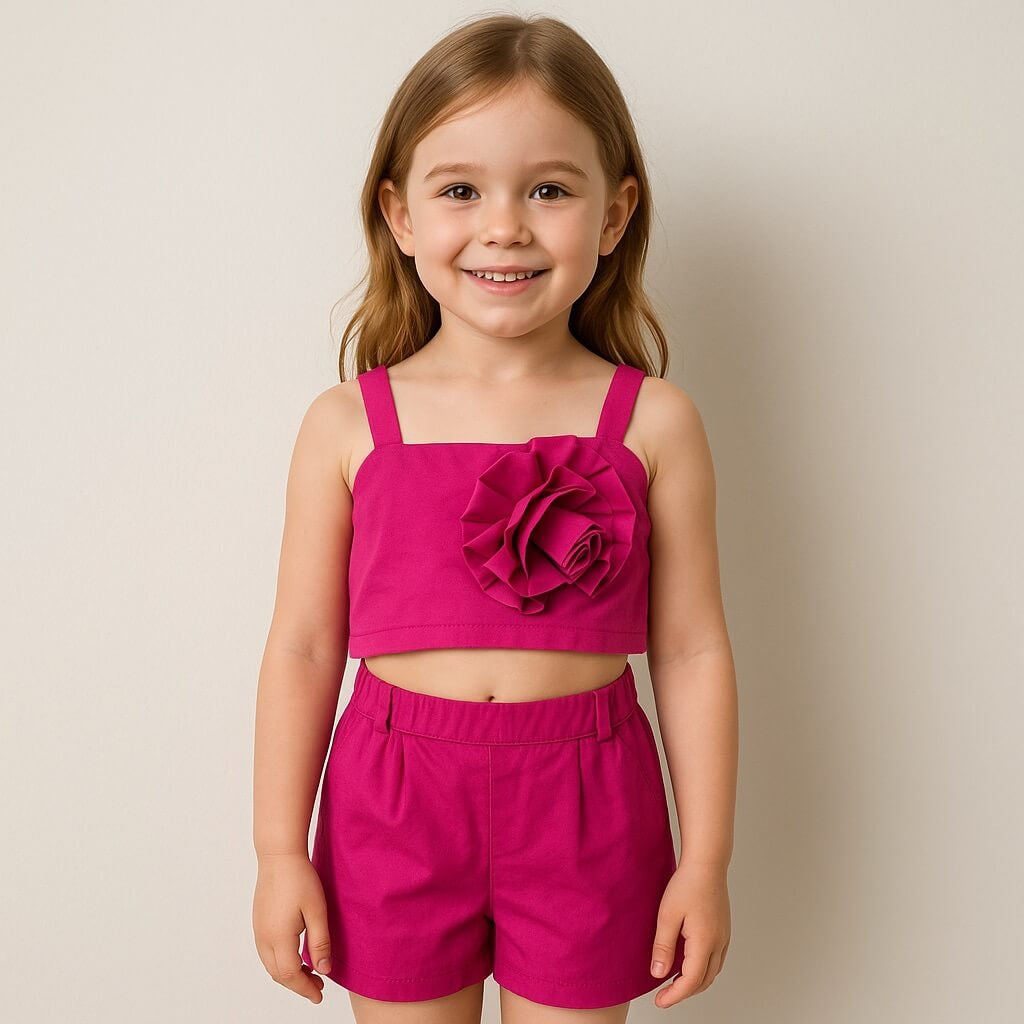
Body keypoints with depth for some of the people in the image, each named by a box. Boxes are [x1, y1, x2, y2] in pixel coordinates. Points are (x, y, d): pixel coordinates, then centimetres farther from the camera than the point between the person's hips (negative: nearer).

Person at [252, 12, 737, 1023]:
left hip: (584, 807, 0)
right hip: (393, 799, 1)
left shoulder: (653, 423, -5)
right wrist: (281, 853, 3)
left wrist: (705, 862, 0)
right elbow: (303, 646, 0)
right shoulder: (346, 426, -4)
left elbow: (691, 650, -2)